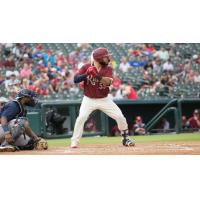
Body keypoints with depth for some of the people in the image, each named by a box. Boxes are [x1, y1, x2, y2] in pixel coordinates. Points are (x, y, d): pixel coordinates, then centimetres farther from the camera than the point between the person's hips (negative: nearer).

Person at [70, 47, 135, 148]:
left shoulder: (108, 69, -5)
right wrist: (86, 74, -31)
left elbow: (108, 82, -24)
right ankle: (74, 142, -9)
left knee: (120, 117, -5)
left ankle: (125, 139, 15)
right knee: (81, 118, -22)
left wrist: (97, 76, -39)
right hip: (89, 100, -2)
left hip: (104, 100, 2)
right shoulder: (86, 67, -8)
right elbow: (75, 79, -16)